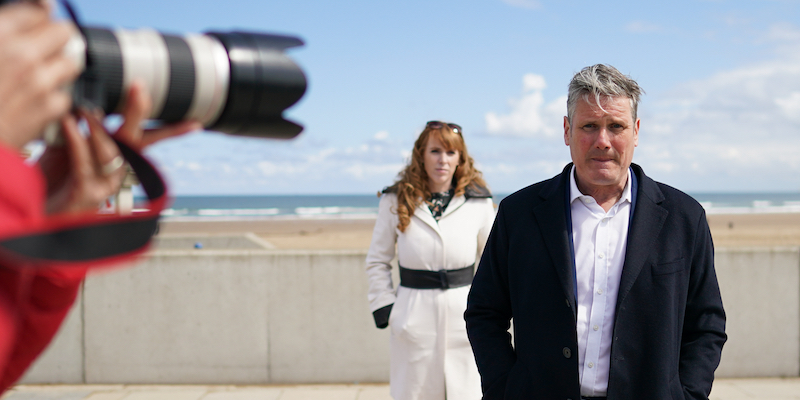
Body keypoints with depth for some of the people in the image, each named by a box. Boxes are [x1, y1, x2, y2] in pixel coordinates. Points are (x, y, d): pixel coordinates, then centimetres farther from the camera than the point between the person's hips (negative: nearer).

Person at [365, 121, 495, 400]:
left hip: (463, 314, 1)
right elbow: (377, 262, 9)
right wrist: (385, 309, 0)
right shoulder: (396, 201, 2)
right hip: (414, 315, 0)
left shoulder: (478, 204, 4)